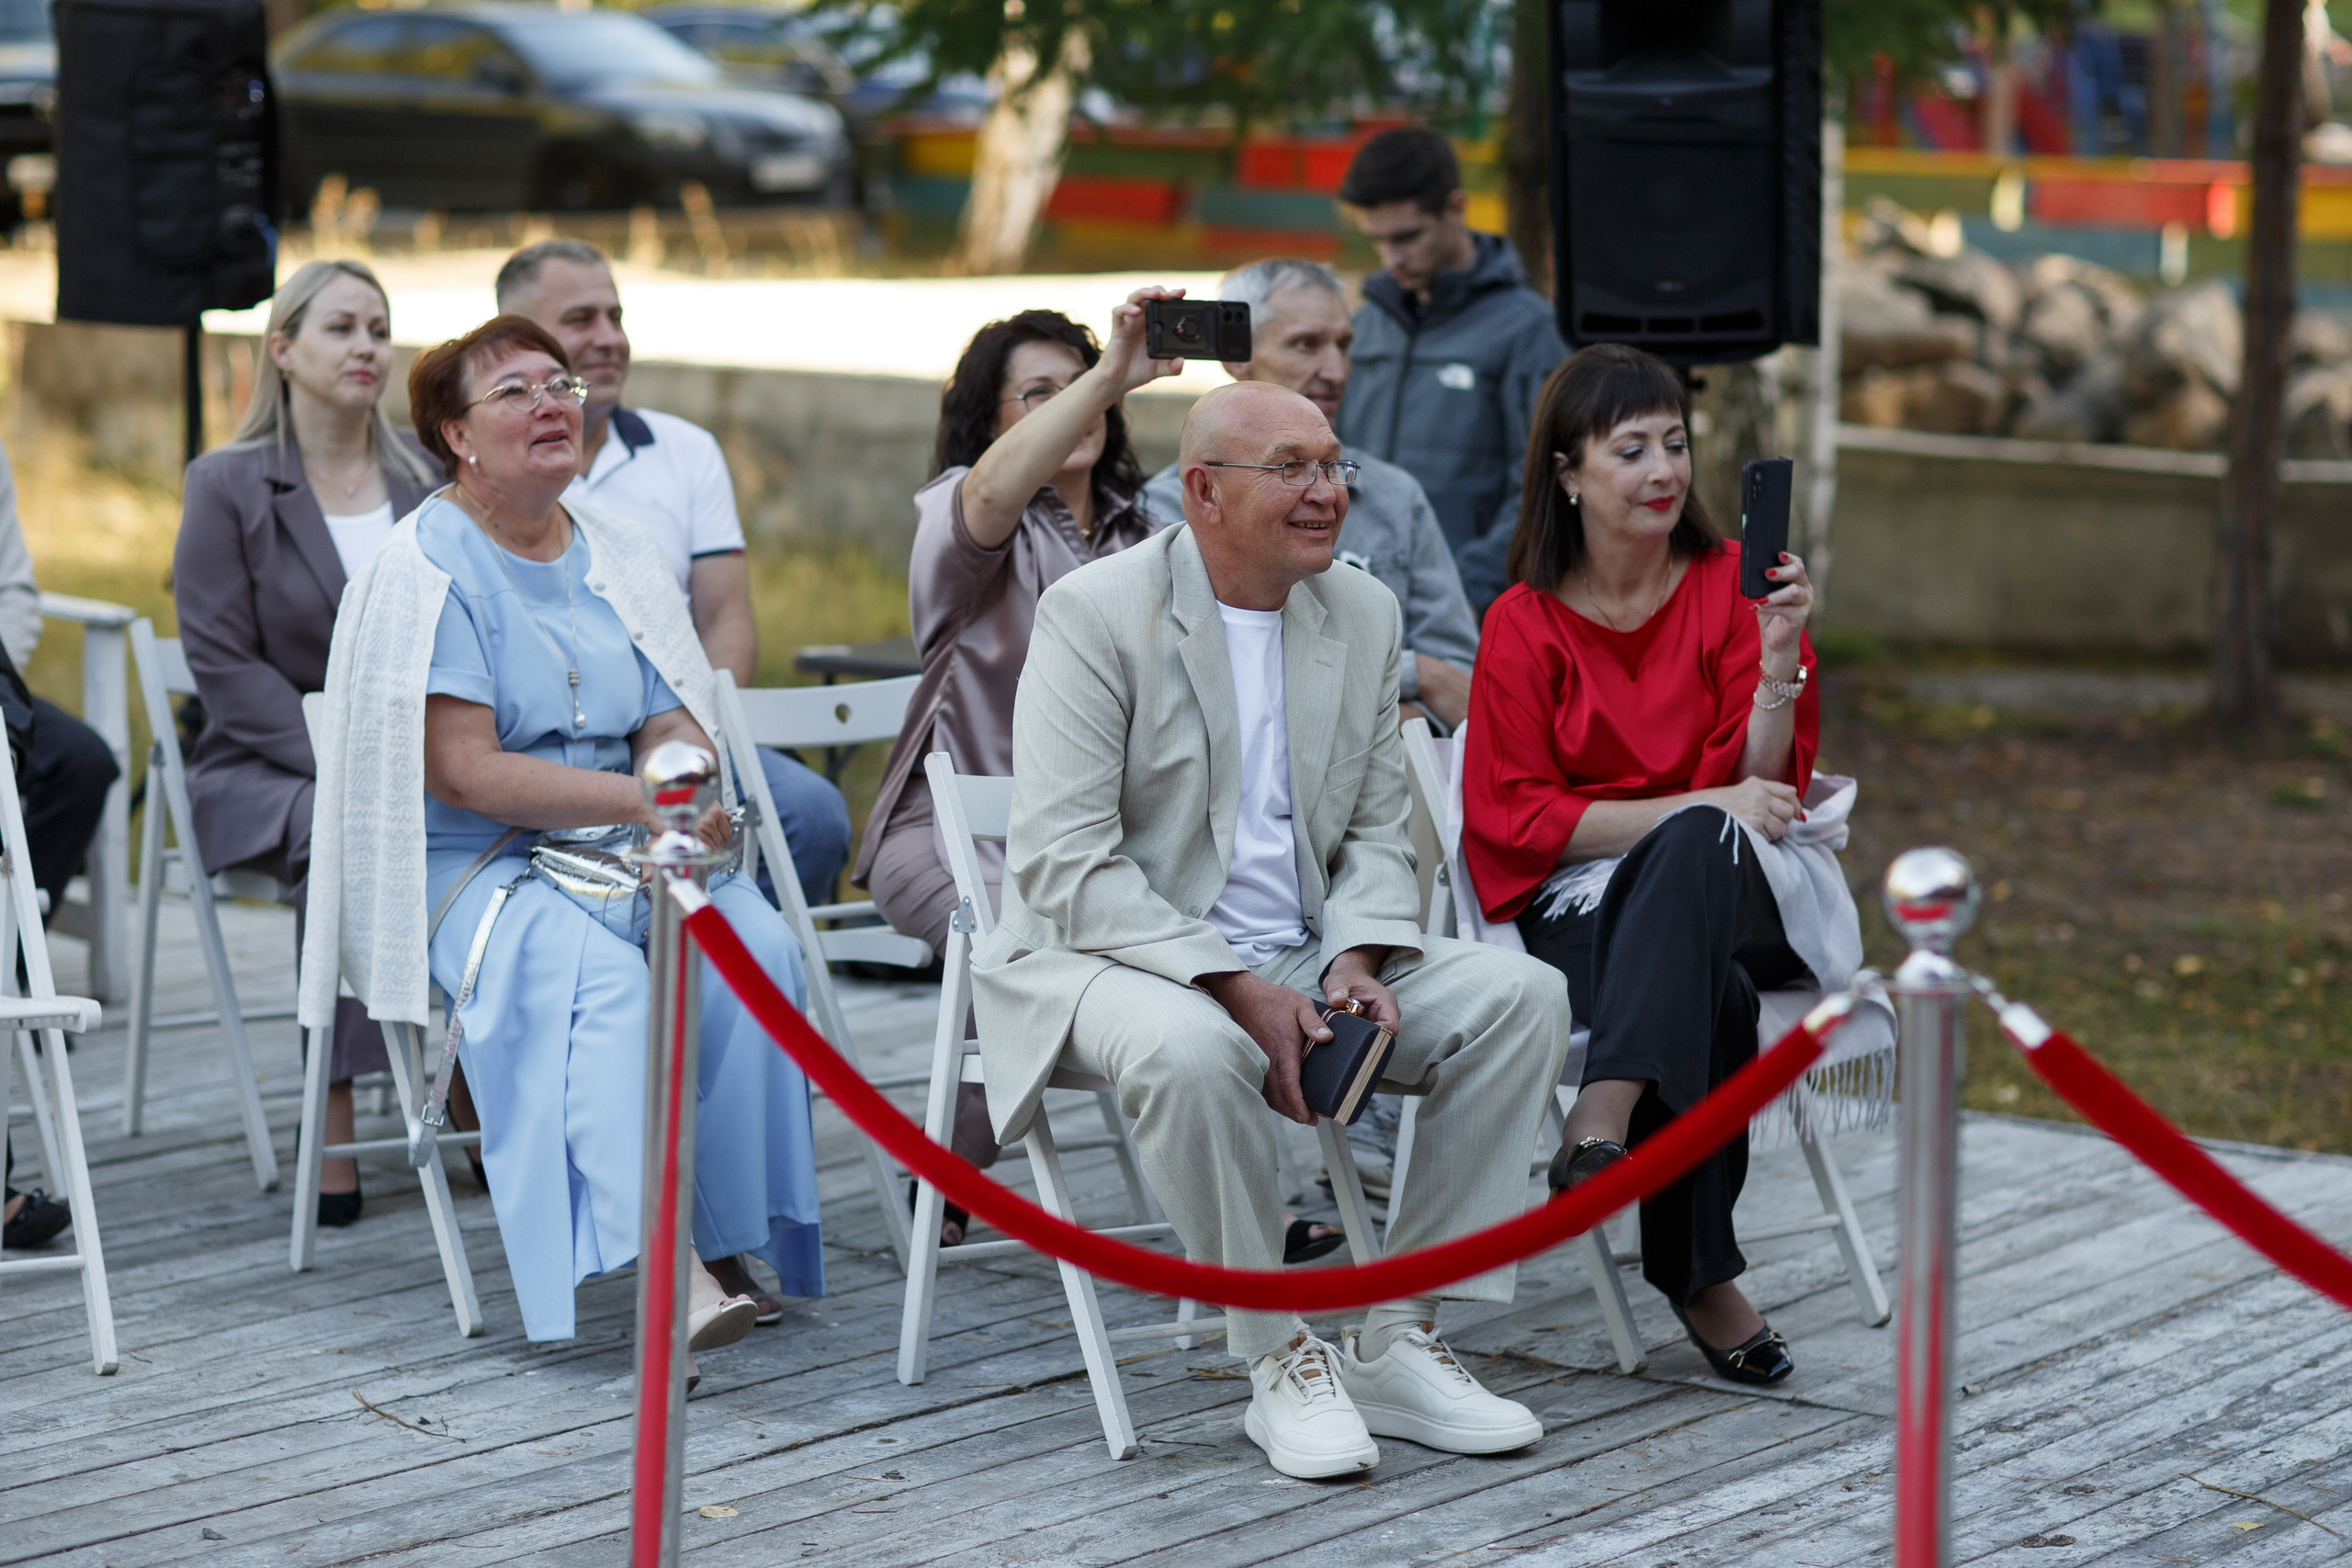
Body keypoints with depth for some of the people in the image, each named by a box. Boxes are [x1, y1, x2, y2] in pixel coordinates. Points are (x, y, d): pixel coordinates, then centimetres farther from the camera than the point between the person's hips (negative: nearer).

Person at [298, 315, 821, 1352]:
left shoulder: (614, 553, 14)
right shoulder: (430, 567, -7)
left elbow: (672, 721, 9)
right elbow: (464, 772, -15)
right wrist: (641, 798, -21)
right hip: (477, 866, -6)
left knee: (755, 943, -23)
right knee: (596, 974, -35)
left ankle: (730, 1236, -17)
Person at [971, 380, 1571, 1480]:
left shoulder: (1364, 613, 10)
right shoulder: (1095, 612, -11)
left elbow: (1378, 829, 13)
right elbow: (1065, 862, -18)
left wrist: (1356, 961, -10)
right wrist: (1238, 990, -25)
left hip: (1300, 961, 6)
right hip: (1118, 958, -6)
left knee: (1522, 994, -12)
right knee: (1191, 1050, -39)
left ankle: (1399, 1340, -9)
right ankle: (1278, 1359, -19)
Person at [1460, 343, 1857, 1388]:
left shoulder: (1730, 586, 7)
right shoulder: (1525, 624, 5)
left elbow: (1763, 784, -1)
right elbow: (1513, 819, -3)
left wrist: (1780, 653, -20)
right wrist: (1699, 807, -14)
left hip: (1737, 894, 1)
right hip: (1585, 909, -1)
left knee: (1697, 851, -39)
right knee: (1712, 988, -39)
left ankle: (1603, 1126, -53)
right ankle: (1700, 1275, -39)